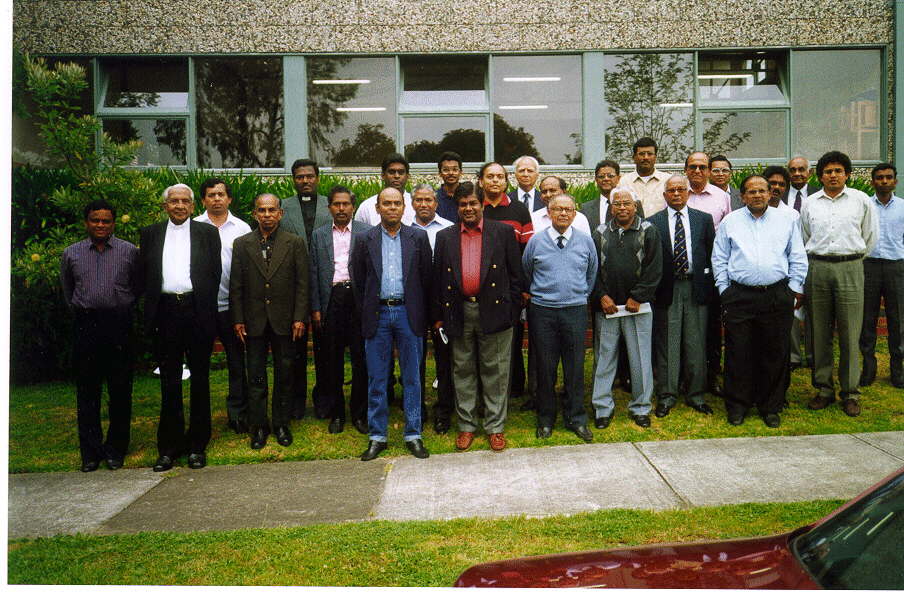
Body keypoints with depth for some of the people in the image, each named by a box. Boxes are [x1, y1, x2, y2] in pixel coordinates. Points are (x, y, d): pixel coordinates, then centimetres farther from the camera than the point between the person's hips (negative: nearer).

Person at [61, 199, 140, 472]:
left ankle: (115, 451, 15)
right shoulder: (71, 254, 10)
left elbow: (137, 288, 10)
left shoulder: (129, 251, 4)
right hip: (85, 326, 2)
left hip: (120, 325, -1)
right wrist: (82, 312, 16)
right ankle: (90, 453, 13)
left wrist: (121, 313, 9)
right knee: (87, 392, 4)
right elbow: (67, 291, 21)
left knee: (120, 391, 3)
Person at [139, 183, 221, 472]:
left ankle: (197, 445, 13)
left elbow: (215, 272, 6)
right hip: (165, 312, 1)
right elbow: (143, 273, 11)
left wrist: (205, 306, 0)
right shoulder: (150, 234, 13)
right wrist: (153, 304, 1)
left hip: (197, 312, -1)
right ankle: (168, 447, 13)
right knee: (169, 382, 5)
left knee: (200, 380, 4)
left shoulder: (207, 232, 9)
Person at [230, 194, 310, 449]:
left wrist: (300, 317, -7)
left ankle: (281, 423, 20)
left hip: (284, 320, -1)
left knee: (284, 374, 7)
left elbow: (303, 283, 0)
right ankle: (259, 426, 18)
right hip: (254, 321, 1)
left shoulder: (295, 243, 2)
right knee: (256, 375, 7)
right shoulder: (241, 244, 5)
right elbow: (236, 286, 4)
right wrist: (238, 319, -2)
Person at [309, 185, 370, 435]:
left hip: (358, 299, -1)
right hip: (331, 300, 2)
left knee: (361, 358, 2)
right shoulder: (319, 235, 12)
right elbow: (314, 273, 9)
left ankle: (359, 413, 15)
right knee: (333, 360, 7)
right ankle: (336, 414, 19)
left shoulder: (367, 232, 6)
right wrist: (315, 308, 3)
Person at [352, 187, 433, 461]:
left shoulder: (419, 238, 5)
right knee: (376, 379, 5)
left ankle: (413, 435, 16)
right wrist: (368, 309, 7)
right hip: (377, 313, 1)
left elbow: (427, 276, 6)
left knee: (412, 377, 5)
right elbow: (358, 280, 10)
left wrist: (420, 310, 4)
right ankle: (377, 436, 16)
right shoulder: (364, 240, 6)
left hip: (409, 313, 0)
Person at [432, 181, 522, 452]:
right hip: (458, 313, 2)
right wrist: (438, 315, 5)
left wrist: (511, 310, -3)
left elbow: (515, 274, 3)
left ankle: (495, 427, 17)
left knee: (495, 371, 5)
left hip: (493, 310, -2)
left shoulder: (503, 232, 3)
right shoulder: (445, 237, 9)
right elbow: (438, 278, 10)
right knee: (463, 371, 10)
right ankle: (466, 426, 23)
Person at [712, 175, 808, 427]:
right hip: (739, 297, -1)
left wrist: (795, 288, 5)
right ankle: (737, 406, 12)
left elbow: (798, 258, 13)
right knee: (738, 352, 0)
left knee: (776, 353, 4)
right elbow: (719, 260, 9)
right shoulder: (730, 222, 10)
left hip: (777, 297, 1)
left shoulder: (786, 220, 12)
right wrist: (724, 290, 2)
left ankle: (771, 407, 17)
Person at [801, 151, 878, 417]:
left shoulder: (861, 200, 7)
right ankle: (824, 389, 14)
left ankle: (850, 393, 7)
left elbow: (871, 235, 14)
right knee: (820, 333, 4)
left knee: (850, 334, -2)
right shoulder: (809, 203, 10)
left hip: (850, 268, -1)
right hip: (817, 268, 2)